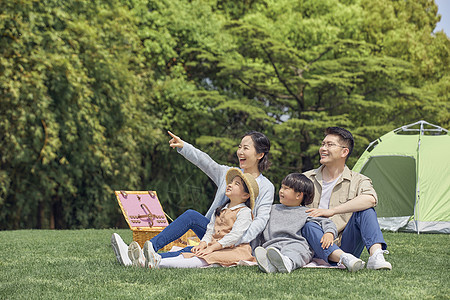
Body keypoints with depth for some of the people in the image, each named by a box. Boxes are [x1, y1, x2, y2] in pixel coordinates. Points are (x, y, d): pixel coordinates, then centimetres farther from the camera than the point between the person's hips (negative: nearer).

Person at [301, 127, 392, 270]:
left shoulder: (357, 181, 4)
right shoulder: (306, 179, 14)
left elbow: (370, 199, -21)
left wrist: (331, 211, -25)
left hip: (346, 246, -1)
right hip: (318, 250, 1)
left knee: (365, 209, -21)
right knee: (308, 225, -31)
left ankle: (375, 254, -41)